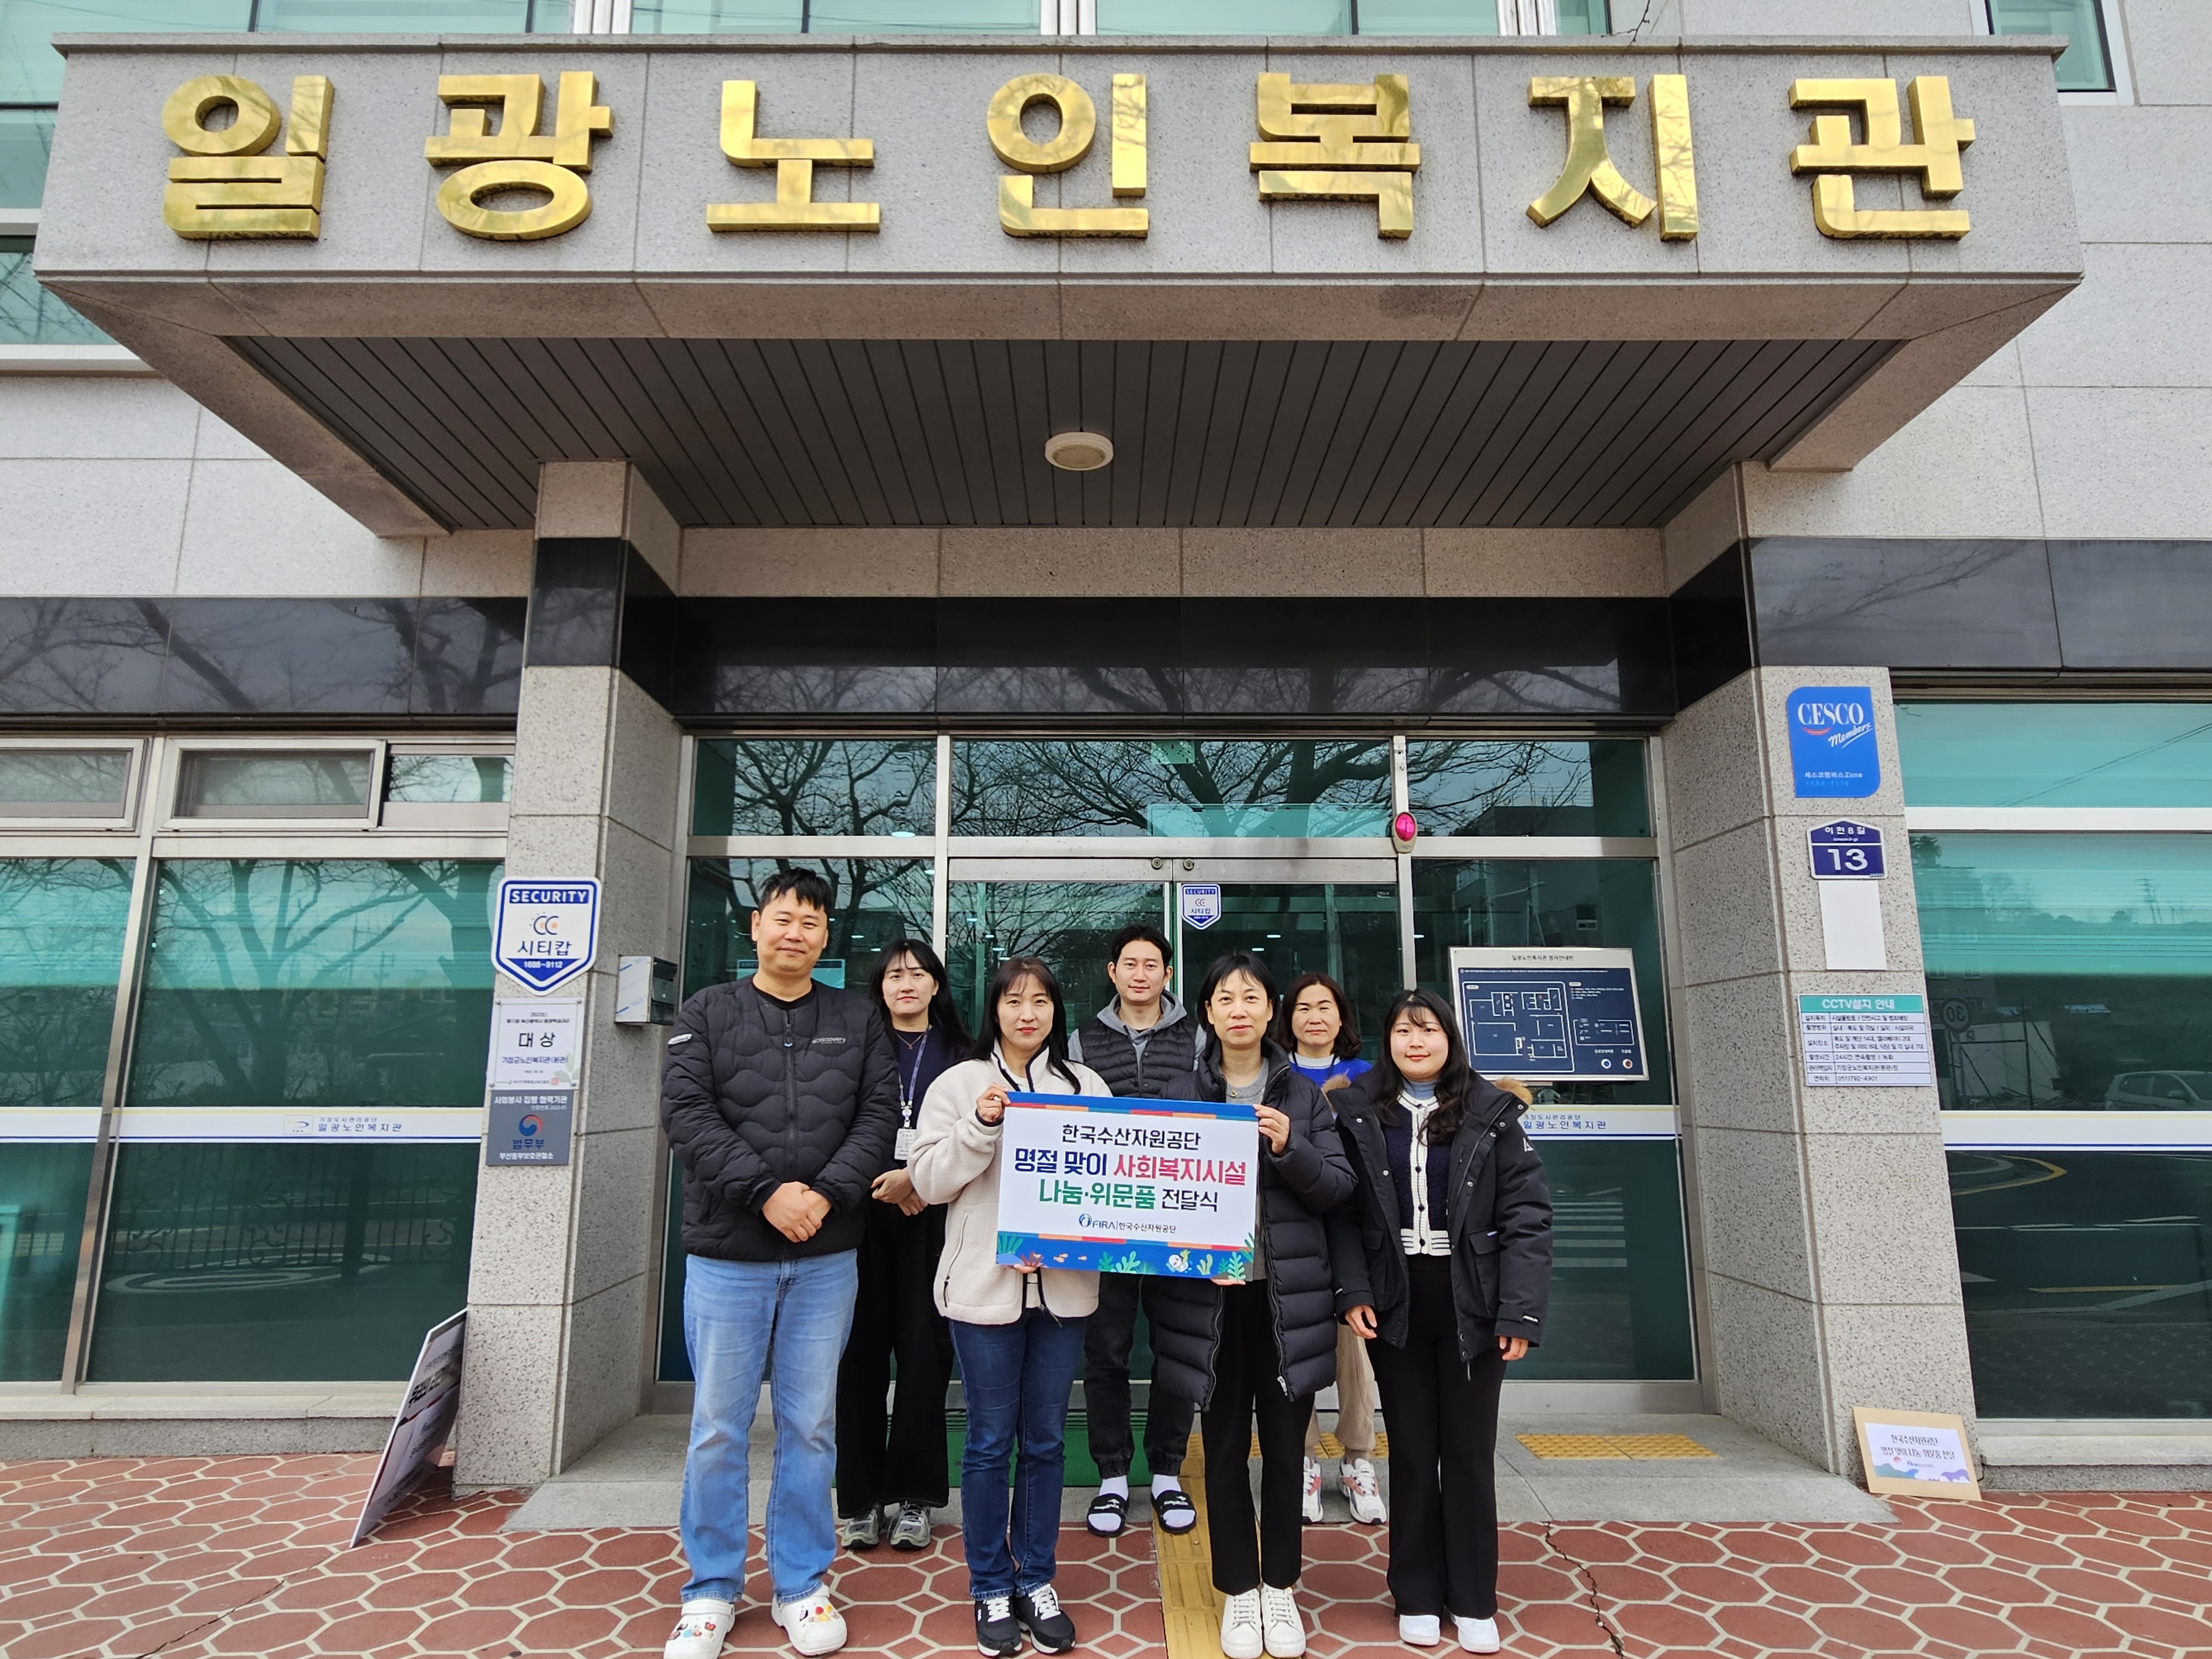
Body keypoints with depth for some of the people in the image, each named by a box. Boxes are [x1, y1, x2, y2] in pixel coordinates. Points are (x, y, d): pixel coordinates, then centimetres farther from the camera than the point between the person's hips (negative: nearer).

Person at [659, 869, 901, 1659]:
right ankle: (711, 1590, 26)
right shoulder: (707, 1013, 2)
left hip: (827, 1256, 1)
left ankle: (801, 1586, 26)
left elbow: (879, 1114, 0)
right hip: (726, 1253, -1)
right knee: (718, 1428, 8)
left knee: (811, 1426, 10)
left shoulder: (858, 1018, 5)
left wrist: (826, 1193, -15)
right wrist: (766, 1192, -18)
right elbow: (685, 1111, -8)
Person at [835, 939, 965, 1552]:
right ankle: (860, 1496, 13)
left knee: (924, 1351, 0)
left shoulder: (959, 1054, 9)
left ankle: (913, 1496, 13)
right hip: (863, 1214, 0)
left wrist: (917, 1178, -10)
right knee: (862, 1351, 1)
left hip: (931, 1219, 0)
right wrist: (883, 1182, -9)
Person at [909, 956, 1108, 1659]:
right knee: (990, 1441, 8)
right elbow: (929, 1180, -6)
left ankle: (1036, 1580, 29)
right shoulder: (960, 1083, -1)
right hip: (984, 1285, -2)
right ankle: (991, 1589, 25)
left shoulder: (1086, 1084, 5)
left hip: (1063, 1284, 2)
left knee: (1046, 1440, 12)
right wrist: (980, 1125, -18)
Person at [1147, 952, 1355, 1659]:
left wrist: (1290, 1148, -17)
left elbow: (1340, 1186, 0)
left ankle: (1280, 1588, 29)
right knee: (1224, 1445, 9)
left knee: (1284, 1444, 11)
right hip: (1210, 1293, 0)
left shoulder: (1301, 1092, 3)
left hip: (1290, 1293, 1)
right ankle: (1239, 1592, 26)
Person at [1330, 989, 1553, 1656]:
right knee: (1412, 1448, 11)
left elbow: (1527, 1214, -7)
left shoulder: (1492, 1113, -3)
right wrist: (1354, 1293, -12)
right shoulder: (1359, 1113, 0)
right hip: (1394, 1303, 1)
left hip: (1471, 1302, -1)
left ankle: (1473, 1600, 26)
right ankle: (1417, 1595, 26)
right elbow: (1344, 1212, -3)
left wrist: (1521, 1310, -13)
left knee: (1469, 1449, 10)